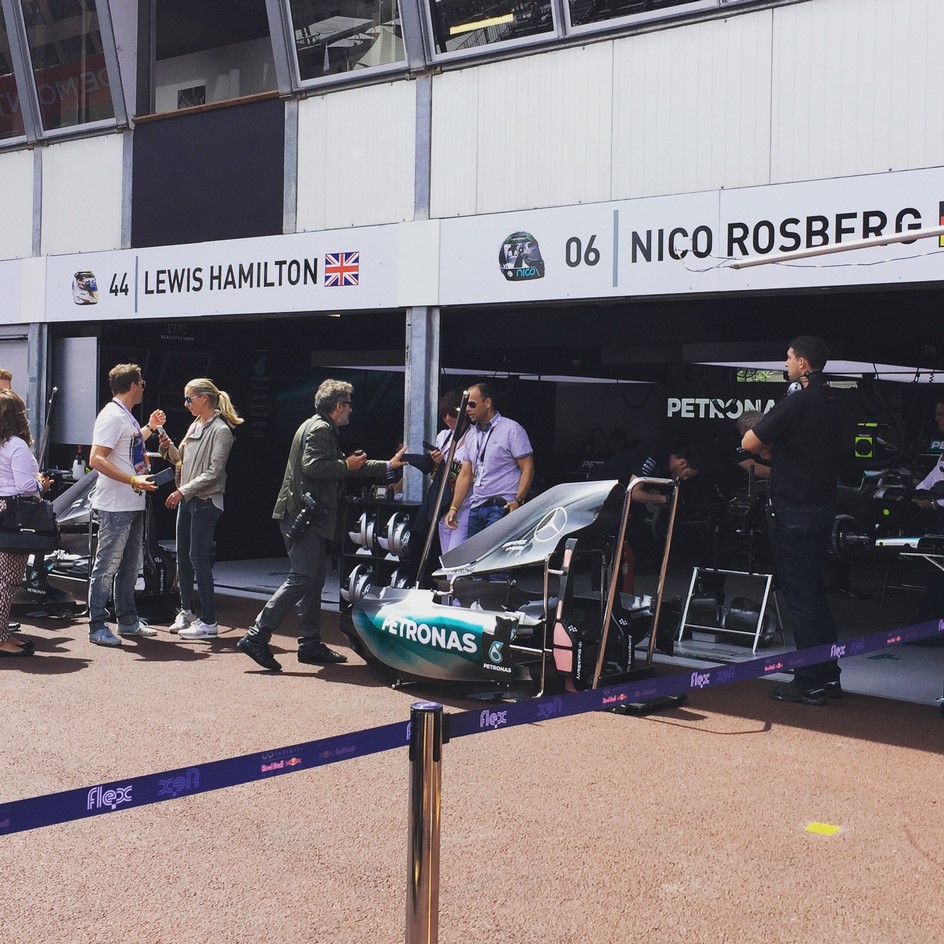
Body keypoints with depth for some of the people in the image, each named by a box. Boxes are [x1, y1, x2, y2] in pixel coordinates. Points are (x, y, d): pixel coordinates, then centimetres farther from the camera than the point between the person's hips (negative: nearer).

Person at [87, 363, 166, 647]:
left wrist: (150, 427, 26)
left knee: (131, 564, 16)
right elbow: (96, 459, -22)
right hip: (115, 506, -10)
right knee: (107, 566, -4)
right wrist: (133, 480, -27)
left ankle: (128, 620, 26)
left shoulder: (127, 416, 14)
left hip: (133, 505, 10)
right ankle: (97, 626, 1)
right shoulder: (111, 416, -15)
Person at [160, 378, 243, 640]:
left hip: (206, 502, -9)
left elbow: (213, 472, -17)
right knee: (182, 556, 13)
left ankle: (208, 622, -4)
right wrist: (170, 447, 2)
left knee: (198, 557, -8)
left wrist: (184, 490, -19)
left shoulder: (221, 430, -12)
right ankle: (187, 611, 26)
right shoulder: (195, 426, 14)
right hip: (187, 500, 9)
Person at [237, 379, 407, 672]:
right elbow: (313, 466, -24)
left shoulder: (320, 427, 23)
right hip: (304, 515, -11)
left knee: (313, 581, 11)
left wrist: (388, 465, 32)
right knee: (302, 578, -14)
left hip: (308, 516, 11)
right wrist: (347, 465, -10)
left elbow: (341, 466, 30)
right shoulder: (319, 428, -9)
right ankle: (257, 636, -16)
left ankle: (310, 645, 15)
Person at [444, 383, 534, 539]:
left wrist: (518, 500, -19)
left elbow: (528, 468, -8)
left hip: (502, 507, -7)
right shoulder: (471, 434, 18)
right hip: (476, 508, 7)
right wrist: (454, 508, 7)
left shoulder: (511, 429, -3)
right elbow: (465, 474, 16)